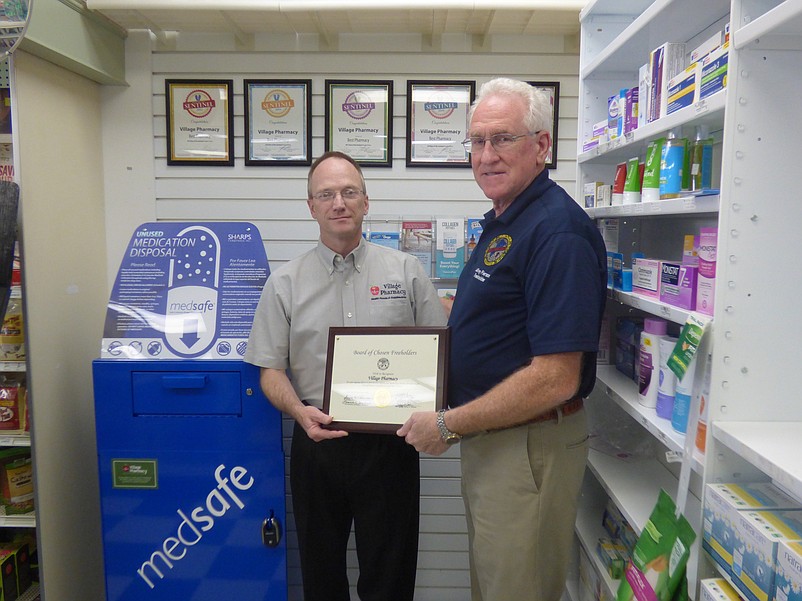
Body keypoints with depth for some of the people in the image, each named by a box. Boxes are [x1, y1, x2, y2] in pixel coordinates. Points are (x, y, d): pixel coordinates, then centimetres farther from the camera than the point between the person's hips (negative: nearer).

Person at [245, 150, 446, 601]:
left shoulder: (406, 271, 2)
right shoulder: (285, 284, 3)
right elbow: (271, 370, 2)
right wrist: (300, 411, -16)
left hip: (389, 444, 0)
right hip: (318, 442, 1)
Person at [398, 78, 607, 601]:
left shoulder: (558, 231, -22)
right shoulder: (502, 222, 9)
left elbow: (555, 379, -27)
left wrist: (448, 425, -19)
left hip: (529, 448, -9)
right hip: (486, 441, 9)